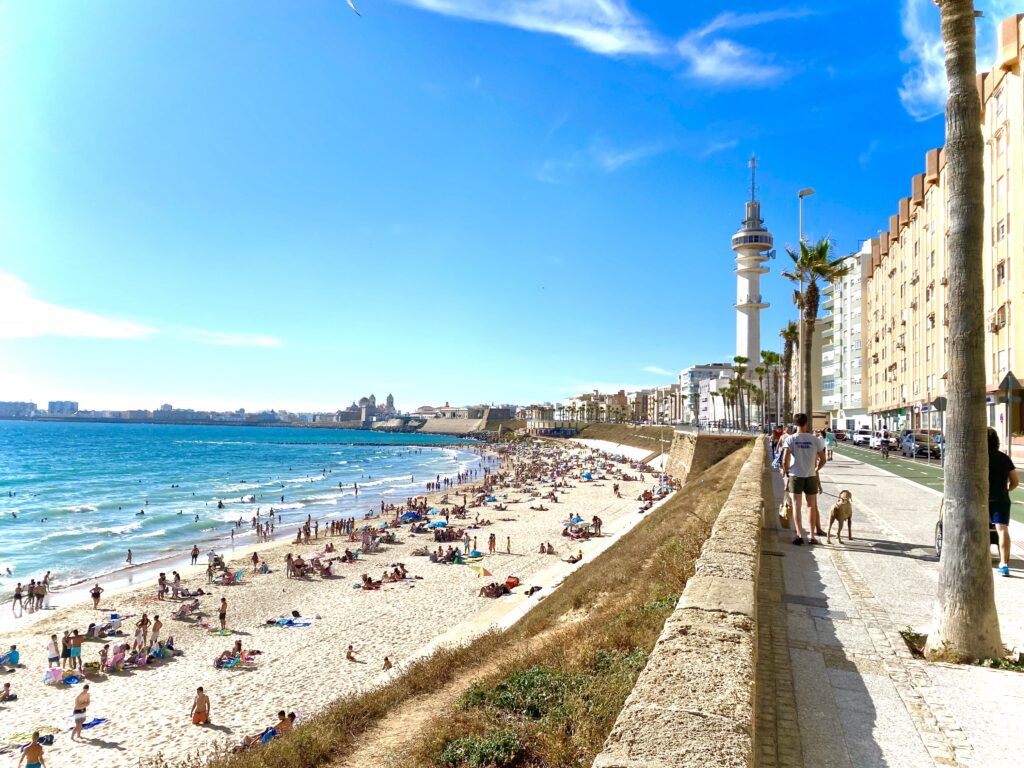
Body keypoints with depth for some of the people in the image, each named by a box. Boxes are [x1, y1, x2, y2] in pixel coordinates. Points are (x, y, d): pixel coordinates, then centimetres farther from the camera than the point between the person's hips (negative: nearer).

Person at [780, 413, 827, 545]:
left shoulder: (790, 439, -8)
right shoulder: (815, 439, -4)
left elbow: (785, 461, -16)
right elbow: (823, 460, 1)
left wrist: (786, 472, 1)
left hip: (795, 476, -1)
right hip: (811, 476, 1)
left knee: (797, 506, 5)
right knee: (811, 506, 10)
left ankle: (800, 535, 1)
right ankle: (812, 535, 13)